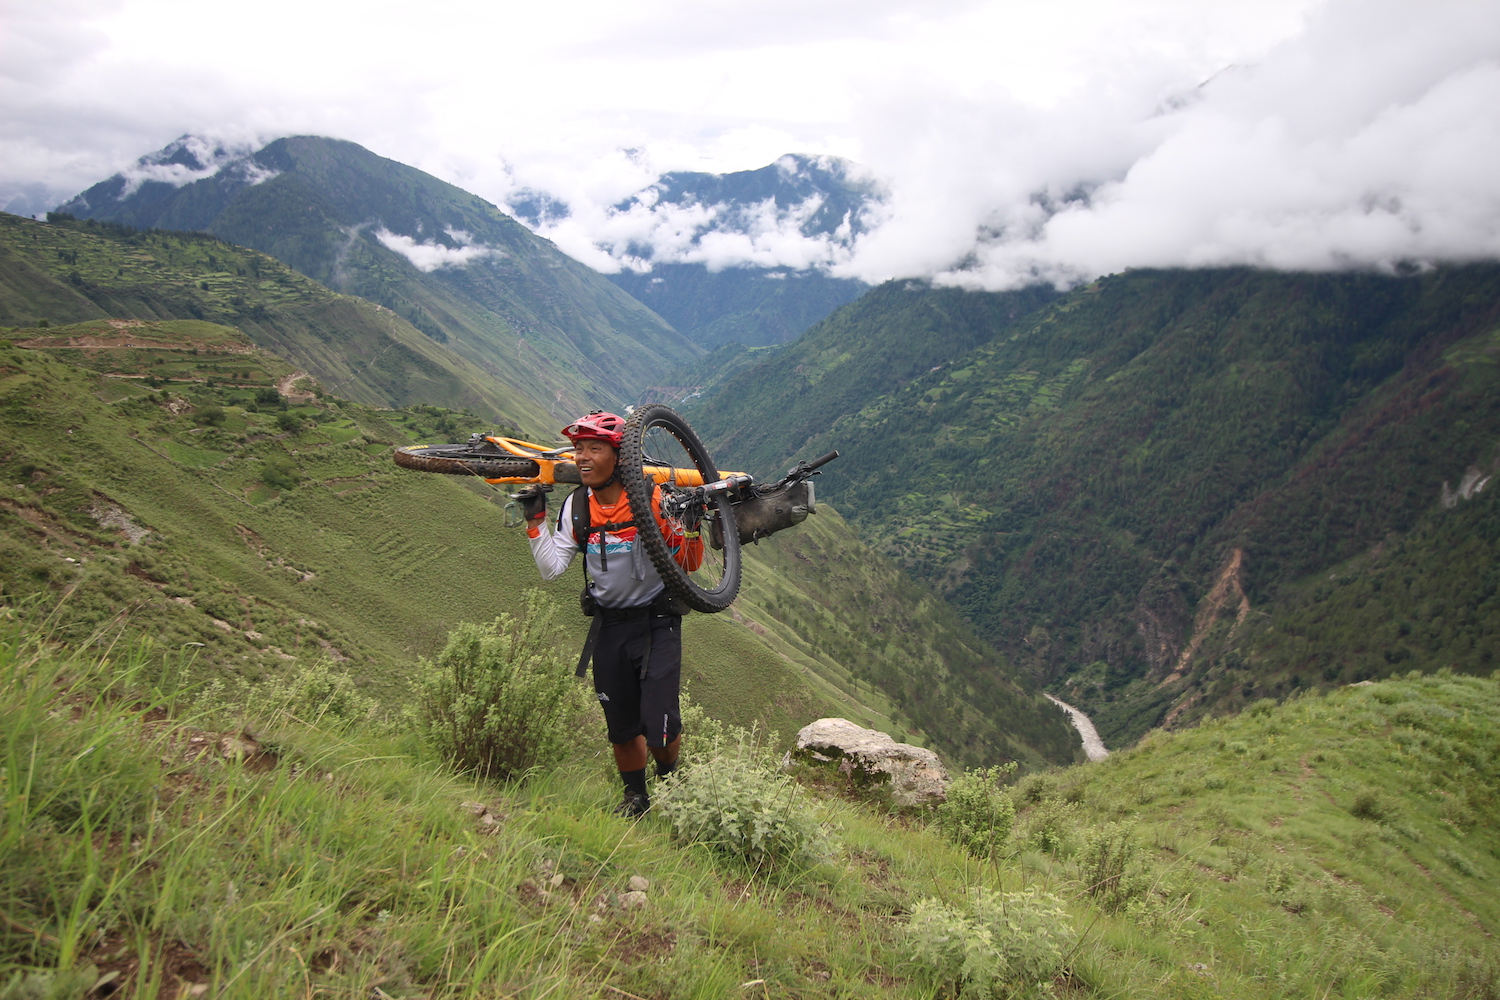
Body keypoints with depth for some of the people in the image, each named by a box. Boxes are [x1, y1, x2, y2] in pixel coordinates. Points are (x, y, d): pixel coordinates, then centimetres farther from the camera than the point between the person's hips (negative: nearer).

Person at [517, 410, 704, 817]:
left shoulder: (653, 500, -15)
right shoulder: (576, 505, -2)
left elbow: (687, 565, -9)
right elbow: (551, 569, -2)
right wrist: (535, 520, -9)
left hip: (656, 623, -4)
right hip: (609, 626, 4)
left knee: (659, 729, -9)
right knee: (621, 726, 12)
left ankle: (669, 780, 24)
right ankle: (635, 795, 37)